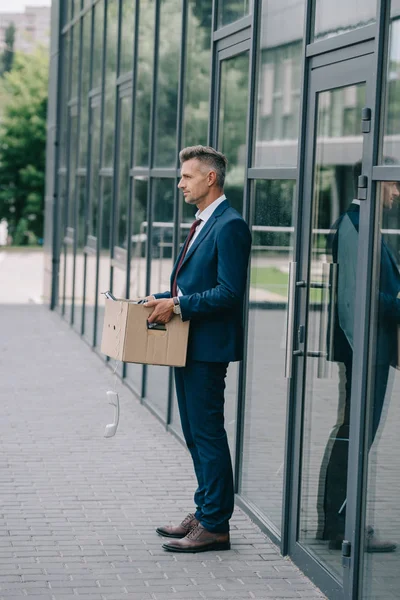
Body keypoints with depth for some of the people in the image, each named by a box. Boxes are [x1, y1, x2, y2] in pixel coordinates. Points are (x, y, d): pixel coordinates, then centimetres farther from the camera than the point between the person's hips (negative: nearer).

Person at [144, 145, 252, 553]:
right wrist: (165, 298, 8)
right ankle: (204, 513, 25)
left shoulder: (230, 226, -15)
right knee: (195, 434, 16)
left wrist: (177, 306, -21)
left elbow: (229, 292, -22)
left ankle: (215, 526, 0)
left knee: (208, 434, -6)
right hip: (188, 346, 10)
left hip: (208, 348, -10)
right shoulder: (202, 224, 17)